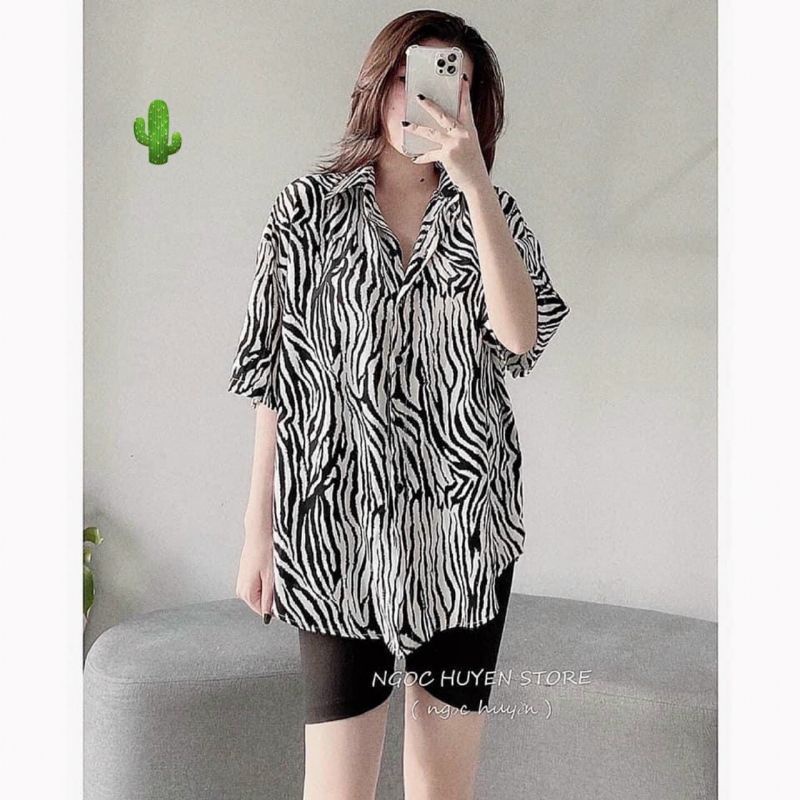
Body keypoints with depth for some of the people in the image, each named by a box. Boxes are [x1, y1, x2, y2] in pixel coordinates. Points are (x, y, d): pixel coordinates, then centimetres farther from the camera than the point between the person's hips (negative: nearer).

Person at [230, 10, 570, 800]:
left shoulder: (491, 213, 8)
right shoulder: (308, 208, 2)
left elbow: (521, 335, -11)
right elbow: (275, 376, 2)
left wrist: (474, 182, -16)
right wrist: (257, 528, -1)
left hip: (464, 529, 2)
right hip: (340, 529, -2)